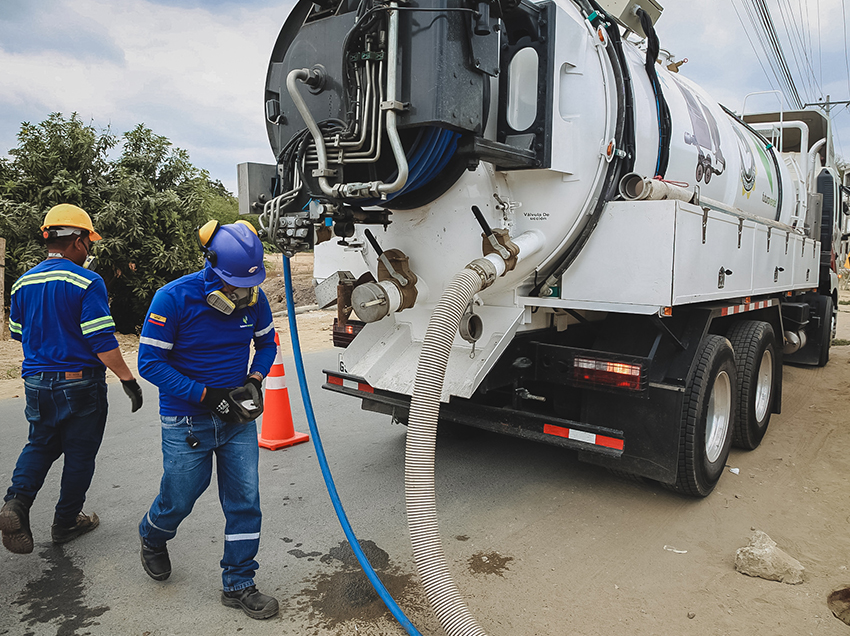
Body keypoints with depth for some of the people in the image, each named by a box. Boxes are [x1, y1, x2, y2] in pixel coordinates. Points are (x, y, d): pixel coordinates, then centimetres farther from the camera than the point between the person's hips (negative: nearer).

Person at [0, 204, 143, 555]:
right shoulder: (86, 282, -17)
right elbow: (103, 341, -21)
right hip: (80, 382, -6)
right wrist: (128, 379, -15)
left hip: (36, 381, 6)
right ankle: (66, 522, 23)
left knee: (40, 444, 22)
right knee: (80, 453, 10)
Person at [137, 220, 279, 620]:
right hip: (187, 421, -3)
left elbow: (267, 343, 10)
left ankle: (238, 586, 22)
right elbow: (150, 361, -16)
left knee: (245, 501, 4)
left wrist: (255, 380, -9)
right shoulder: (173, 298, -19)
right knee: (179, 499, 13)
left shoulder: (254, 298, -7)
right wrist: (206, 395, -22)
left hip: (238, 419, 4)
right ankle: (152, 539, 50)